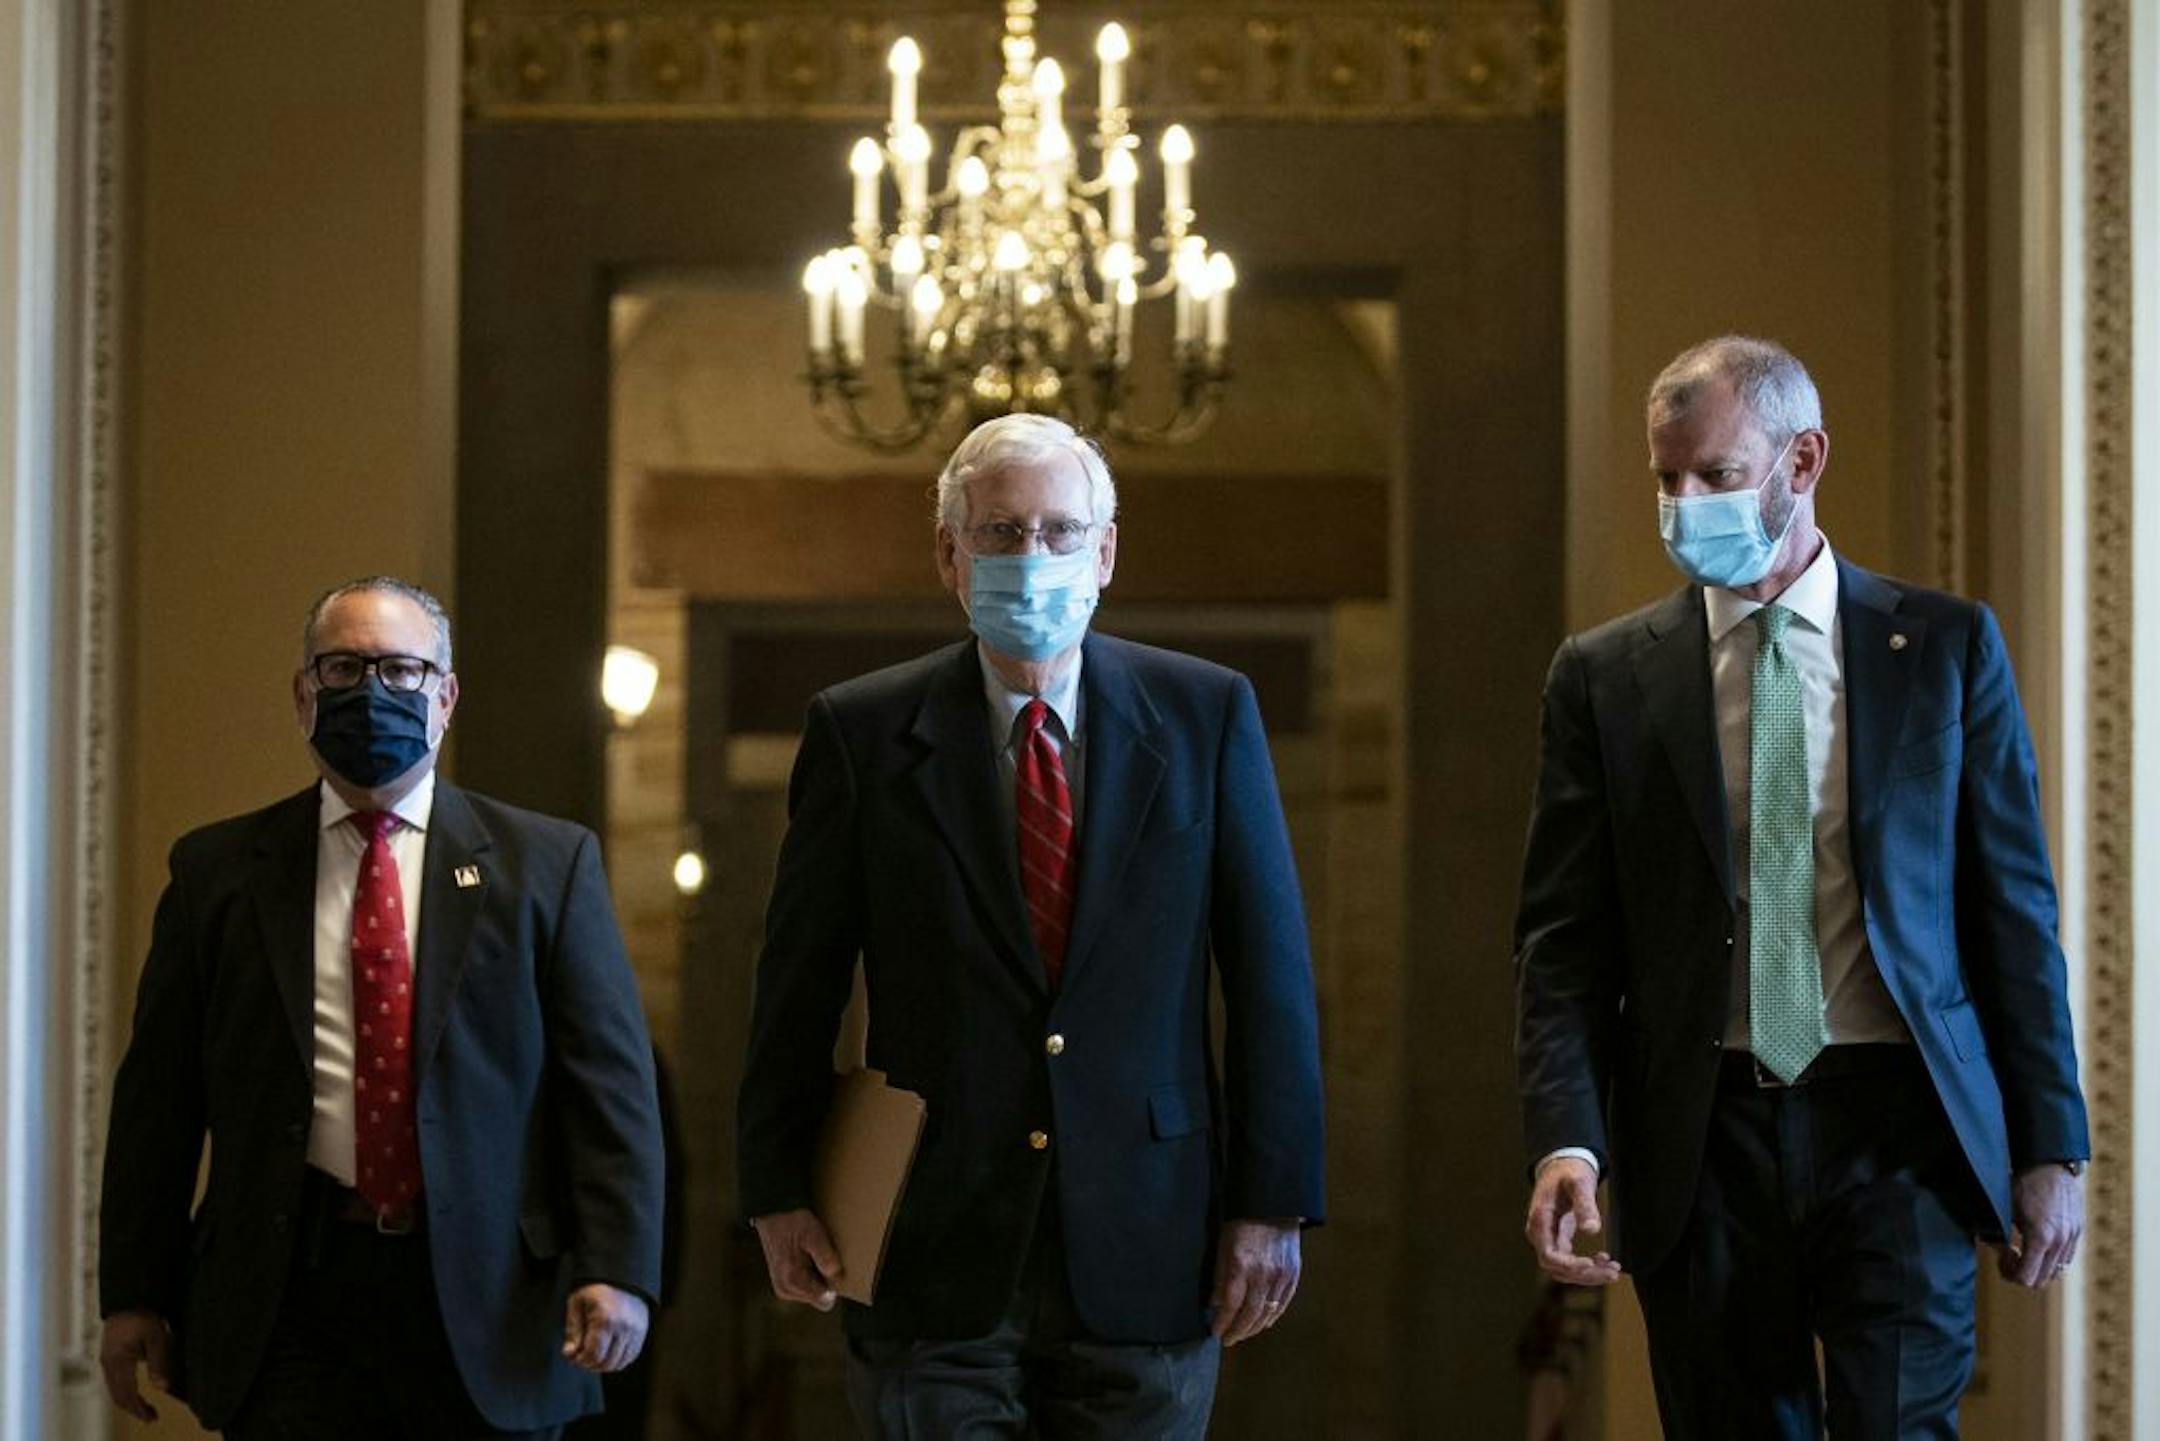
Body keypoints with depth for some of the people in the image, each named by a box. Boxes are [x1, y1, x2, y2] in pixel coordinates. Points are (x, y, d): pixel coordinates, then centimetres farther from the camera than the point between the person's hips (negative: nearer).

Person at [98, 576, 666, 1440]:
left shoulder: (546, 863, 6)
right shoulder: (218, 871, 10)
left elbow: (610, 1079, 1)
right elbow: (158, 1099, 10)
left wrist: (618, 1269, -9)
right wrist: (135, 1294, 5)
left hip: (487, 1299, 0)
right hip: (290, 1295, 0)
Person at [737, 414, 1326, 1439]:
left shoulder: (1207, 715, 4)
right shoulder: (863, 732, 2)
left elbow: (1270, 974, 3)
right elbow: (798, 982, 6)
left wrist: (1272, 1202, -2)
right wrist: (779, 1192, 2)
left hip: (1144, 1254, 1)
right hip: (935, 1263, -1)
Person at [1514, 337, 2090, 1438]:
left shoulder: (1945, 647, 6)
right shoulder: (1604, 676, 6)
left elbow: (2015, 908, 6)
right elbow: (1562, 936, 3)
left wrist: (2051, 1144, 2)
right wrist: (1565, 1141, -11)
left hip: (1896, 1134, -1)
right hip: (1703, 1141, 1)